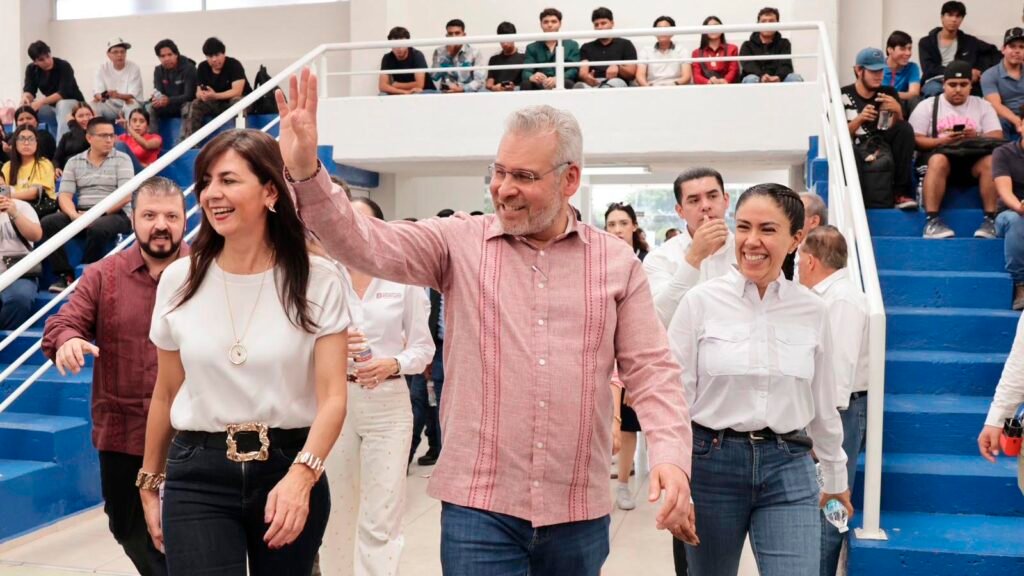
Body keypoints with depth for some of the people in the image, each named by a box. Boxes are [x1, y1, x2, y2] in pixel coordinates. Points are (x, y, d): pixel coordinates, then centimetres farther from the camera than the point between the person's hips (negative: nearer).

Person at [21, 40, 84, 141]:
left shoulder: (64, 66, -21)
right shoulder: (31, 69, -5)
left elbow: (63, 93, -29)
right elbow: (29, 90, -12)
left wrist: (41, 102, -40)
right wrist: (26, 98, -36)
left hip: (74, 103, -6)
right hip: (53, 107, 6)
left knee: (62, 105, -37)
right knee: (26, 108, -14)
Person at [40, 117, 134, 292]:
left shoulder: (122, 159, 3)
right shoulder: (74, 162, 13)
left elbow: (125, 196, -8)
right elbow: (65, 195, 4)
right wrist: (74, 215, -17)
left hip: (114, 214, -4)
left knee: (97, 229, -37)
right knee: (46, 224, -20)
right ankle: (65, 275, -15)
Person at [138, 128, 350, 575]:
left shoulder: (317, 279, -7)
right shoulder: (179, 280, 1)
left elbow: (332, 397, -12)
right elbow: (166, 394, 11)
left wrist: (300, 476, -27)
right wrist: (150, 482, 16)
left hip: (289, 467, -1)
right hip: (198, 474, 1)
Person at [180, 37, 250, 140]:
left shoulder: (234, 65, -17)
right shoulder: (202, 67, -2)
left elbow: (237, 91, -26)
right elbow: (198, 92, -4)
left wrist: (215, 96, -37)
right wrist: (203, 95, -31)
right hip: (216, 104, 5)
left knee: (237, 102, -38)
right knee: (195, 105, -19)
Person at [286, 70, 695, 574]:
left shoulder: (618, 262, 4)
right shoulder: (458, 242, 2)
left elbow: (650, 370, 2)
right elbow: (365, 244, -9)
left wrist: (670, 455, -12)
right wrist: (306, 171, -24)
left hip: (580, 510, 2)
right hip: (478, 505, -2)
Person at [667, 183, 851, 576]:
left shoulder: (812, 311, 2)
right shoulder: (701, 301, -6)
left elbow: (823, 404, 13)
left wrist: (836, 476, 20)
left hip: (789, 469, 2)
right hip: (712, 463, -1)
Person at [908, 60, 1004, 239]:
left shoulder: (983, 106, 15)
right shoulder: (927, 106, 9)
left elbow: (997, 138, 5)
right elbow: (915, 140, -2)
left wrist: (977, 137, -17)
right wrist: (942, 141, -18)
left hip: (974, 159, 2)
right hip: (939, 155, -2)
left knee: (991, 161, -30)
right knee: (938, 160, -37)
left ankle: (991, 219, -28)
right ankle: (932, 220, -38)